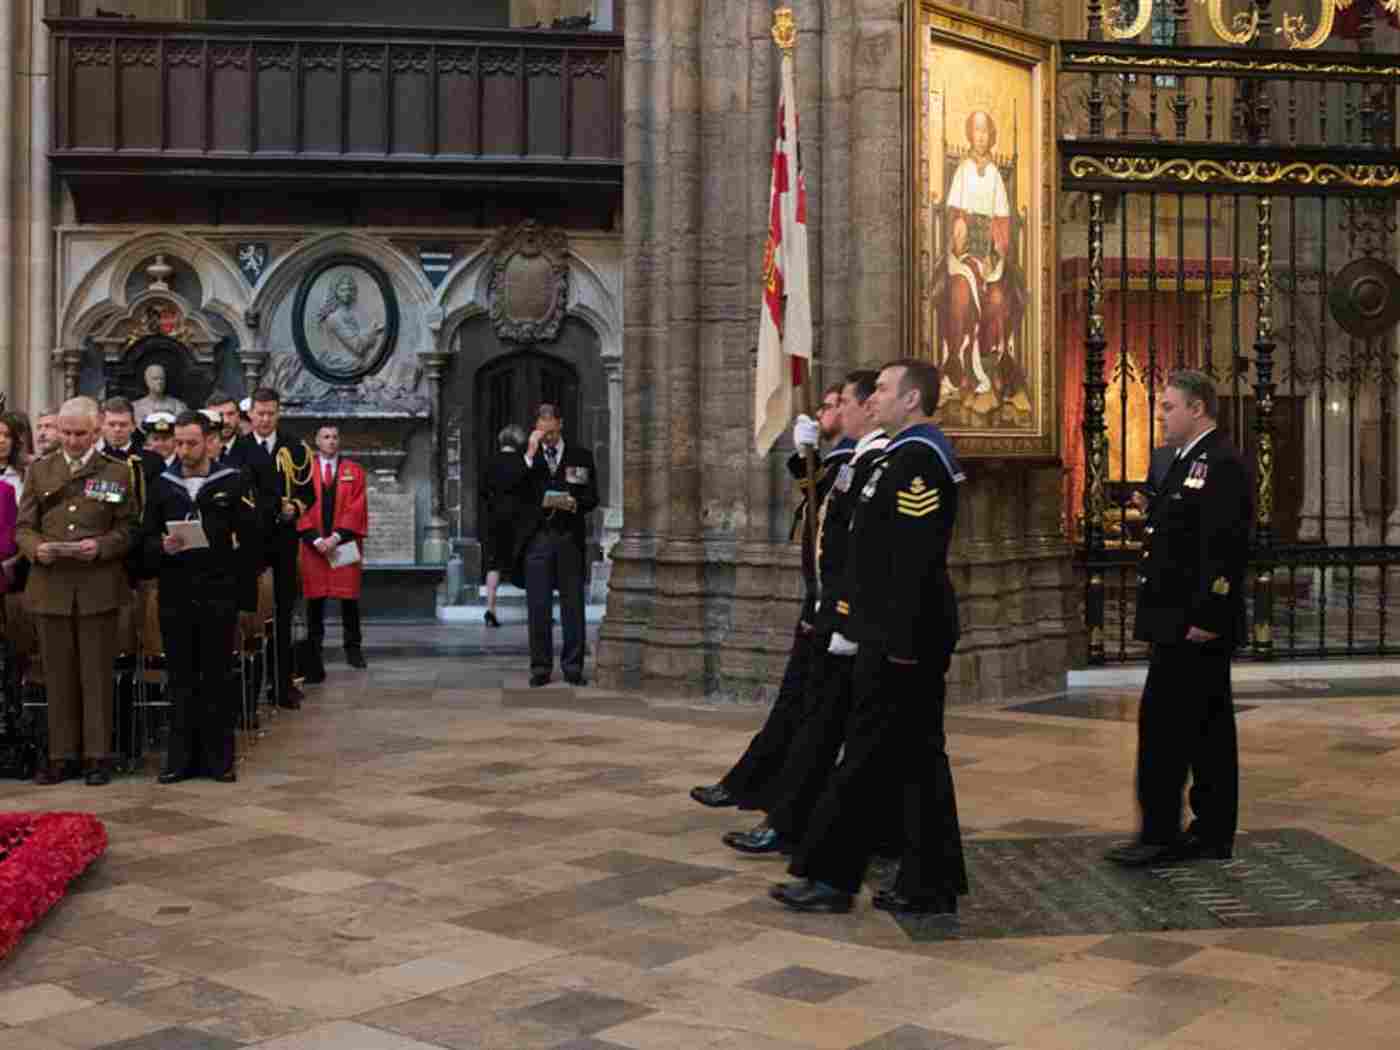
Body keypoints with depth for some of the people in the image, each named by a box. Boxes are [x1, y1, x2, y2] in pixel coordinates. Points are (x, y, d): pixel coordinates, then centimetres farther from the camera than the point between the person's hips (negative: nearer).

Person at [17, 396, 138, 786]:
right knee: (57, 675, 6)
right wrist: (36, 548, -12)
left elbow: (128, 529, 3)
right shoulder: (39, 471, 12)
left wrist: (101, 546, -16)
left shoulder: (118, 473, 5)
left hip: (98, 587, -2)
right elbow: (24, 527, 9)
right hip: (51, 586, 2)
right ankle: (61, 755, 14)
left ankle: (98, 755, 9)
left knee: (97, 674, 2)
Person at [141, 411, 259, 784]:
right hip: (175, 595, 2)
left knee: (217, 677, 3)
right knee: (181, 679, 6)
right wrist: (164, 547, -13)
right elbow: (146, 539, 8)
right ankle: (181, 757, 11)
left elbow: (250, 537, -1)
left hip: (218, 595, -2)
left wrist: (243, 586, -9)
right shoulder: (162, 485, 9)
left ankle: (219, 758, 9)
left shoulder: (233, 483, 1)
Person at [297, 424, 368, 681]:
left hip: (345, 545, 0)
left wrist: (337, 537, -12)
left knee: (349, 597, 2)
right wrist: (316, 539, -12)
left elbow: (356, 508, -1)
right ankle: (314, 657, 8)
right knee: (315, 600, 2)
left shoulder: (353, 471, 7)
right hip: (313, 545, 0)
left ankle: (353, 647, 13)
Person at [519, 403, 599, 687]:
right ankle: (540, 667, 7)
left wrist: (575, 503, -12)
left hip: (570, 538, 0)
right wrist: (530, 454, -11)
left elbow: (592, 497, 9)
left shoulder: (581, 456, 10)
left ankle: (573, 666, 8)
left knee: (573, 604, 2)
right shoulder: (526, 456, 10)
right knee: (538, 606, 0)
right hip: (537, 537, 0)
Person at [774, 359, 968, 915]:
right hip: (903, 635, 10)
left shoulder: (916, 458, -16)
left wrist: (901, 639, -25)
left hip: (900, 639, -10)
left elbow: (912, 558, -23)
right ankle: (930, 884, 17)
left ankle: (830, 877, 7)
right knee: (918, 755, 11)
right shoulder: (911, 453, 17)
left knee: (869, 755, -2)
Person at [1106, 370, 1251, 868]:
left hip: (1194, 625, -10)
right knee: (1207, 728, 12)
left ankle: (1160, 835, -1)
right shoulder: (1191, 462, 17)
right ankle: (1213, 834, 19)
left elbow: (1224, 548, -22)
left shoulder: (1221, 464, -15)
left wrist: (1205, 618, -24)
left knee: (1163, 722, -7)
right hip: (1184, 622, 10)